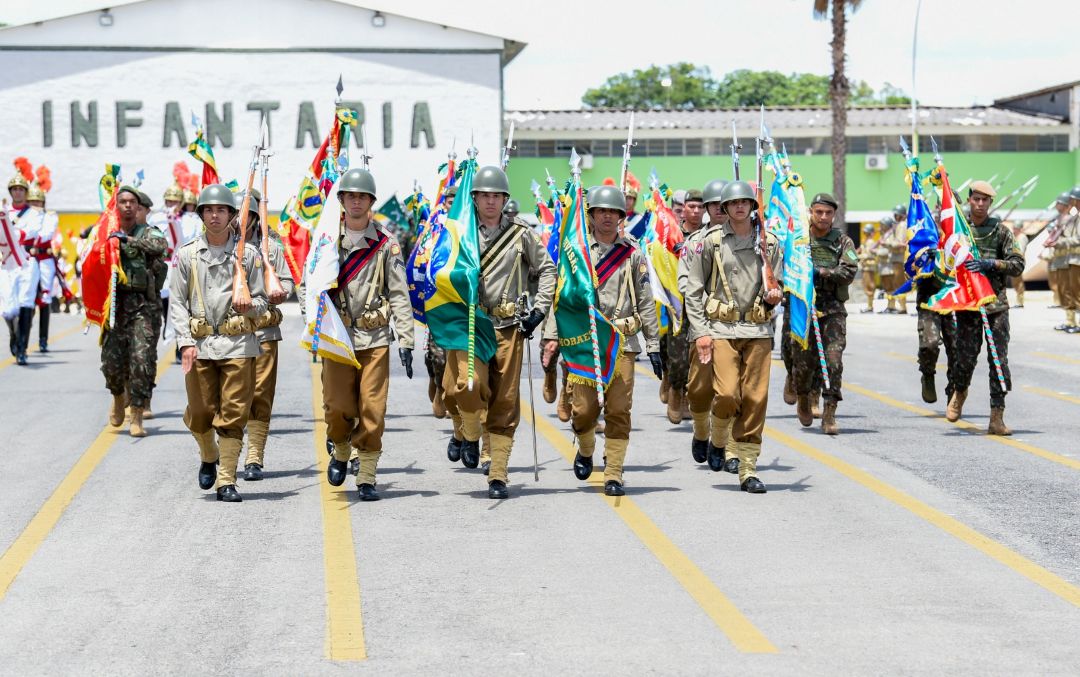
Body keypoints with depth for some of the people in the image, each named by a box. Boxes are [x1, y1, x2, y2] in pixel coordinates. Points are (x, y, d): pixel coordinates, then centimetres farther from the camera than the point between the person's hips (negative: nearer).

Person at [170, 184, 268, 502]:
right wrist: (186, 342, -6)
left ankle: (227, 481, 0)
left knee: (233, 416, -4)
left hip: (238, 344, -1)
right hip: (200, 343, 1)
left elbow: (261, 301, 9)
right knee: (199, 413, 5)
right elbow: (176, 302, 5)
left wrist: (249, 305, -15)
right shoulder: (187, 254, 7)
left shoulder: (248, 254, 6)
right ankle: (209, 457, 34)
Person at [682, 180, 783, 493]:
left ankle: (748, 469, 6)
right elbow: (693, 289, 2)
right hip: (721, 329, -2)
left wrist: (774, 297, -5)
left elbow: (778, 284, 19)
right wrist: (700, 332, -4)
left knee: (755, 399, -1)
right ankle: (717, 441, 17)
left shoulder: (768, 243, 7)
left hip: (758, 330, 2)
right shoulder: (710, 242, 1)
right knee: (727, 394, -14)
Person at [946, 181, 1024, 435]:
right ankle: (960, 391, 35)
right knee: (966, 356, 1)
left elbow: (1017, 264, -1)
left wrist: (990, 264, -15)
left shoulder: (1001, 231, 4)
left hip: (996, 302, 0)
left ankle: (997, 416, -2)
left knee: (999, 360, -4)